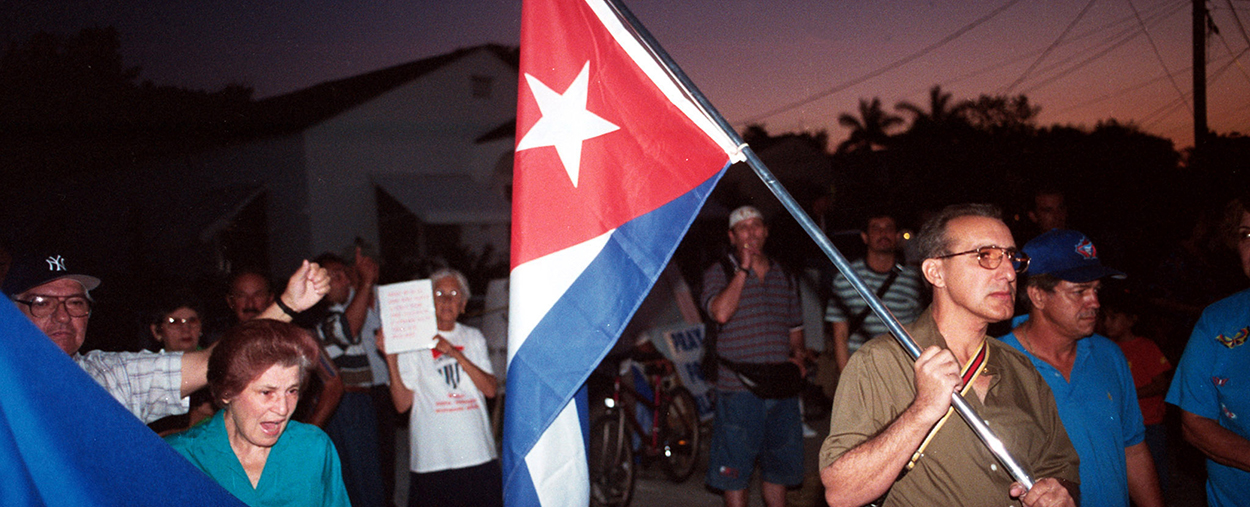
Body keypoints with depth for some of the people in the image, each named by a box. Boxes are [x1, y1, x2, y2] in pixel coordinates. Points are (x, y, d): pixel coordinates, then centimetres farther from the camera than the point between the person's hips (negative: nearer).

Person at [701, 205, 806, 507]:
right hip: (738, 389, -5)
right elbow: (721, 312, -20)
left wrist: (798, 355, 4)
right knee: (734, 469, 2)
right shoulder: (719, 273, 0)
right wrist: (744, 268, -14)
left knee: (778, 465, 14)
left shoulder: (782, 276, 15)